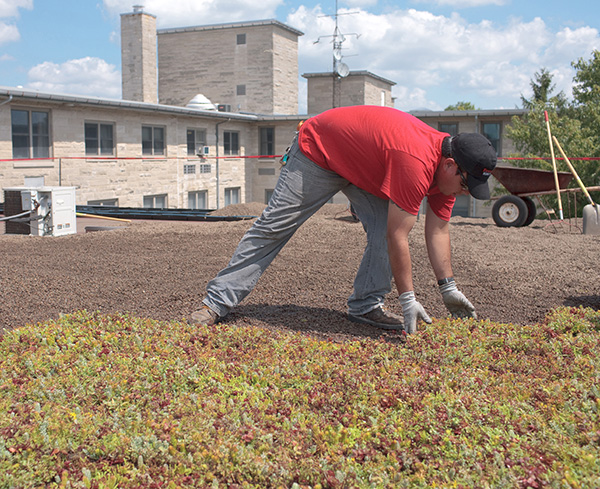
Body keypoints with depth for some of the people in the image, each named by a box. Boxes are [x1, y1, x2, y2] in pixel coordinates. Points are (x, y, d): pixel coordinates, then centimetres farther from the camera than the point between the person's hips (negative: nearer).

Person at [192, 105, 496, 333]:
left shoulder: (447, 167, -10)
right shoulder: (417, 164, -38)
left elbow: (438, 230, -1)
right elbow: (398, 237, -35)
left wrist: (448, 288, 0)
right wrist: (408, 299, -27)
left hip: (365, 164, 8)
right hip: (318, 151, -8)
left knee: (383, 227, -11)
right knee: (272, 227, -5)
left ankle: (365, 306, -1)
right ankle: (217, 302, 1)